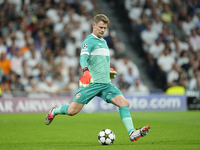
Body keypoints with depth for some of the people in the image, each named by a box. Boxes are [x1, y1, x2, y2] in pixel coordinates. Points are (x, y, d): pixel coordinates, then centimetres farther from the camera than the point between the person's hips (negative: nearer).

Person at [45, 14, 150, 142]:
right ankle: (55, 111, 28)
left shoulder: (104, 42, 21)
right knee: (72, 111, -5)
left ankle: (132, 133, -17)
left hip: (106, 83, 7)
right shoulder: (89, 41, -6)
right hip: (91, 83, -7)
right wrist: (86, 70, -42)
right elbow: (83, 58, -24)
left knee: (124, 103, -12)